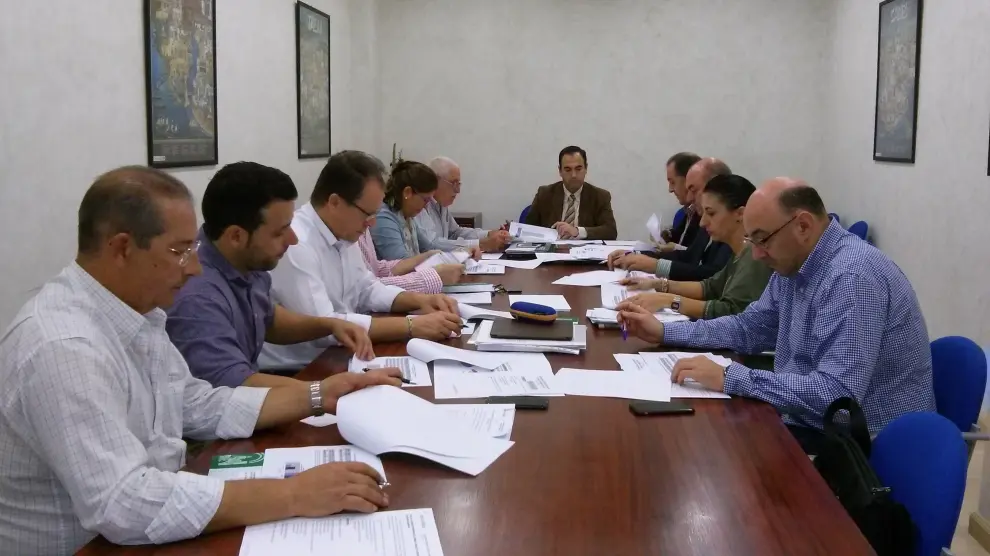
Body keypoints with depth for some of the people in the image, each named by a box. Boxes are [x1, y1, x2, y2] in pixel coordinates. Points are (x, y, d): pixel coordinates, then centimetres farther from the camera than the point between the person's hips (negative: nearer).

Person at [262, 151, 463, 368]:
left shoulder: (342, 234, 4)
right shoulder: (294, 243, -23)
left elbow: (367, 290, 17)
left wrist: (418, 299, -2)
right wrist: (411, 326, -27)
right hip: (292, 372, -8)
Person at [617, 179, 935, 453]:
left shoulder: (852, 277, -27)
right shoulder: (794, 264, 4)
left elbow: (836, 394, -33)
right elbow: (750, 328, 16)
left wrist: (728, 378, -31)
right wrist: (664, 332, 7)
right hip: (813, 422, 9)